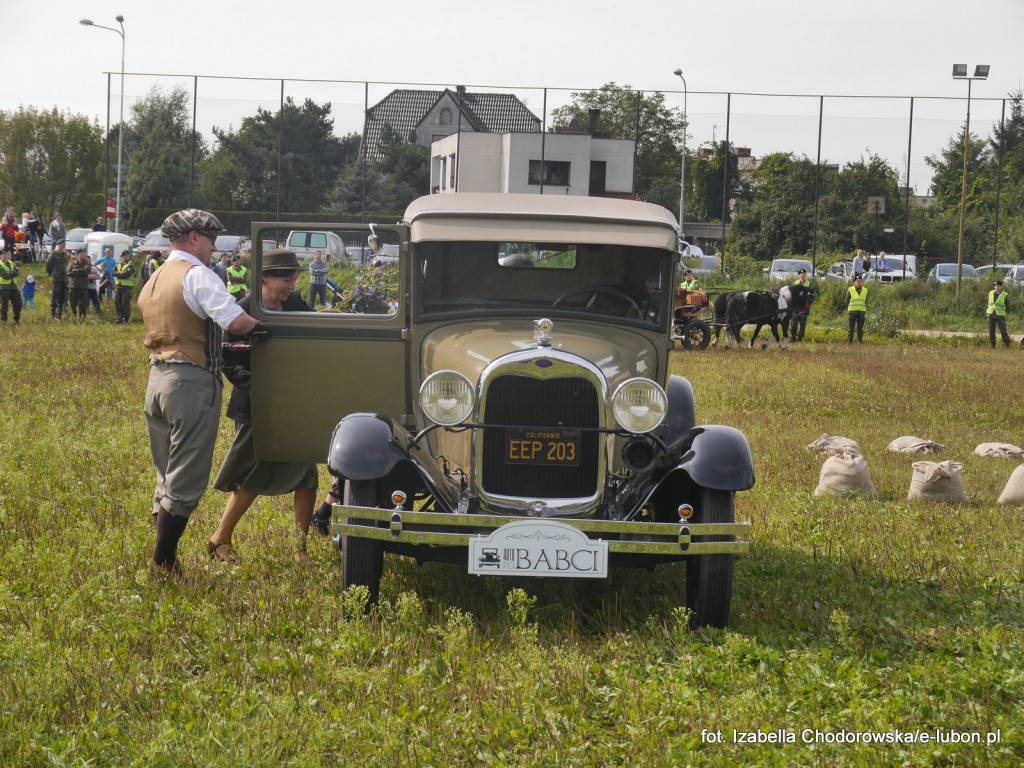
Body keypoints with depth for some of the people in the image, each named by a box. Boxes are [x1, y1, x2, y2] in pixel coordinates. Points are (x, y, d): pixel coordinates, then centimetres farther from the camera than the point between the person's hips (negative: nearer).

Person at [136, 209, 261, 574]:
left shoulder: (153, 281, 18)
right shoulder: (197, 275, -10)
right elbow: (236, 322, -21)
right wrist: (257, 324, -1)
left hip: (157, 379, 9)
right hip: (191, 381, -9)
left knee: (167, 478, 15)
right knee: (185, 483, -3)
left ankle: (164, 565, 17)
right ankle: (162, 565, -3)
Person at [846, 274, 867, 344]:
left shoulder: (865, 290, 9)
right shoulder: (850, 290, 0)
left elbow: (866, 302, 16)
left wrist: (866, 311, 10)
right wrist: (847, 311, 0)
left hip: (861, 311, 2)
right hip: (852, 311, -2)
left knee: (860, 328, 4)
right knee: (851, 327, -2)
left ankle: (860, 341, 11)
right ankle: (849, 341, 3)